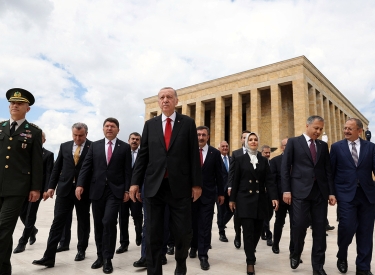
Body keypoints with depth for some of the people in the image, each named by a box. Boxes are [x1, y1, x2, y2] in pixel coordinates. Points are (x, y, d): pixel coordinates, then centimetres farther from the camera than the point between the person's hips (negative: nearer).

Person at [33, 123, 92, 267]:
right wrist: (51, 186, 5)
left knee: (83, 222, 12)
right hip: (65, 189, 3)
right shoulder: (64, 146, 7)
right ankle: (49, 257, 4)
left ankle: (81, 250, 28)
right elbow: (57, 168, 10)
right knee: (57, 222, 0)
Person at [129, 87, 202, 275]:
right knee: (153, 234, 7)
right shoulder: (150, 124, 10)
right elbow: (143, 155, 8)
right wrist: (135, 182, 2)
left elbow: (194, 155, 1)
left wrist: (196, 183, -2)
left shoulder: (188, 123, 4)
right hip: (154, 185, 2)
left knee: (183, 232, 5)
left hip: (179, 185, -1)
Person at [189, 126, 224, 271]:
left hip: (208, 194, -1)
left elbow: (218, 175, 3)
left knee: (205, 225, 1)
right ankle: (194, 246, 38)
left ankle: (203, 255, 10)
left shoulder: (215, 153, 0)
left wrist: (221, 193, 4)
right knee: (193, 223, 15)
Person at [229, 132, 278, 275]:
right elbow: (236, 180, 2)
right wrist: (232, 199, 0)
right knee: (248, 231, -4)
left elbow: (269, 180, 2)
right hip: (245, 199, -2)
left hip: (260, 200, 3)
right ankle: (250, 261, 8)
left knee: (257, 230, 9)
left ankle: (250, 253, 33)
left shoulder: (264, 160, 9)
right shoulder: (240, 159, 3)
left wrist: (274, 197, -10)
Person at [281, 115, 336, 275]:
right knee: (300, 225, -5)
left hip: (320, 191, 4)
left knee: (319, 229, 5)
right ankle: (296, 255, 23)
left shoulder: (323, 146, 15)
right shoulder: (293, 142, 4)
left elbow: (328, 170, 13)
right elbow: (285, 167, -2)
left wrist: (331, 192, 4)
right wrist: (286, 190, -9)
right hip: (301, 191, -3)